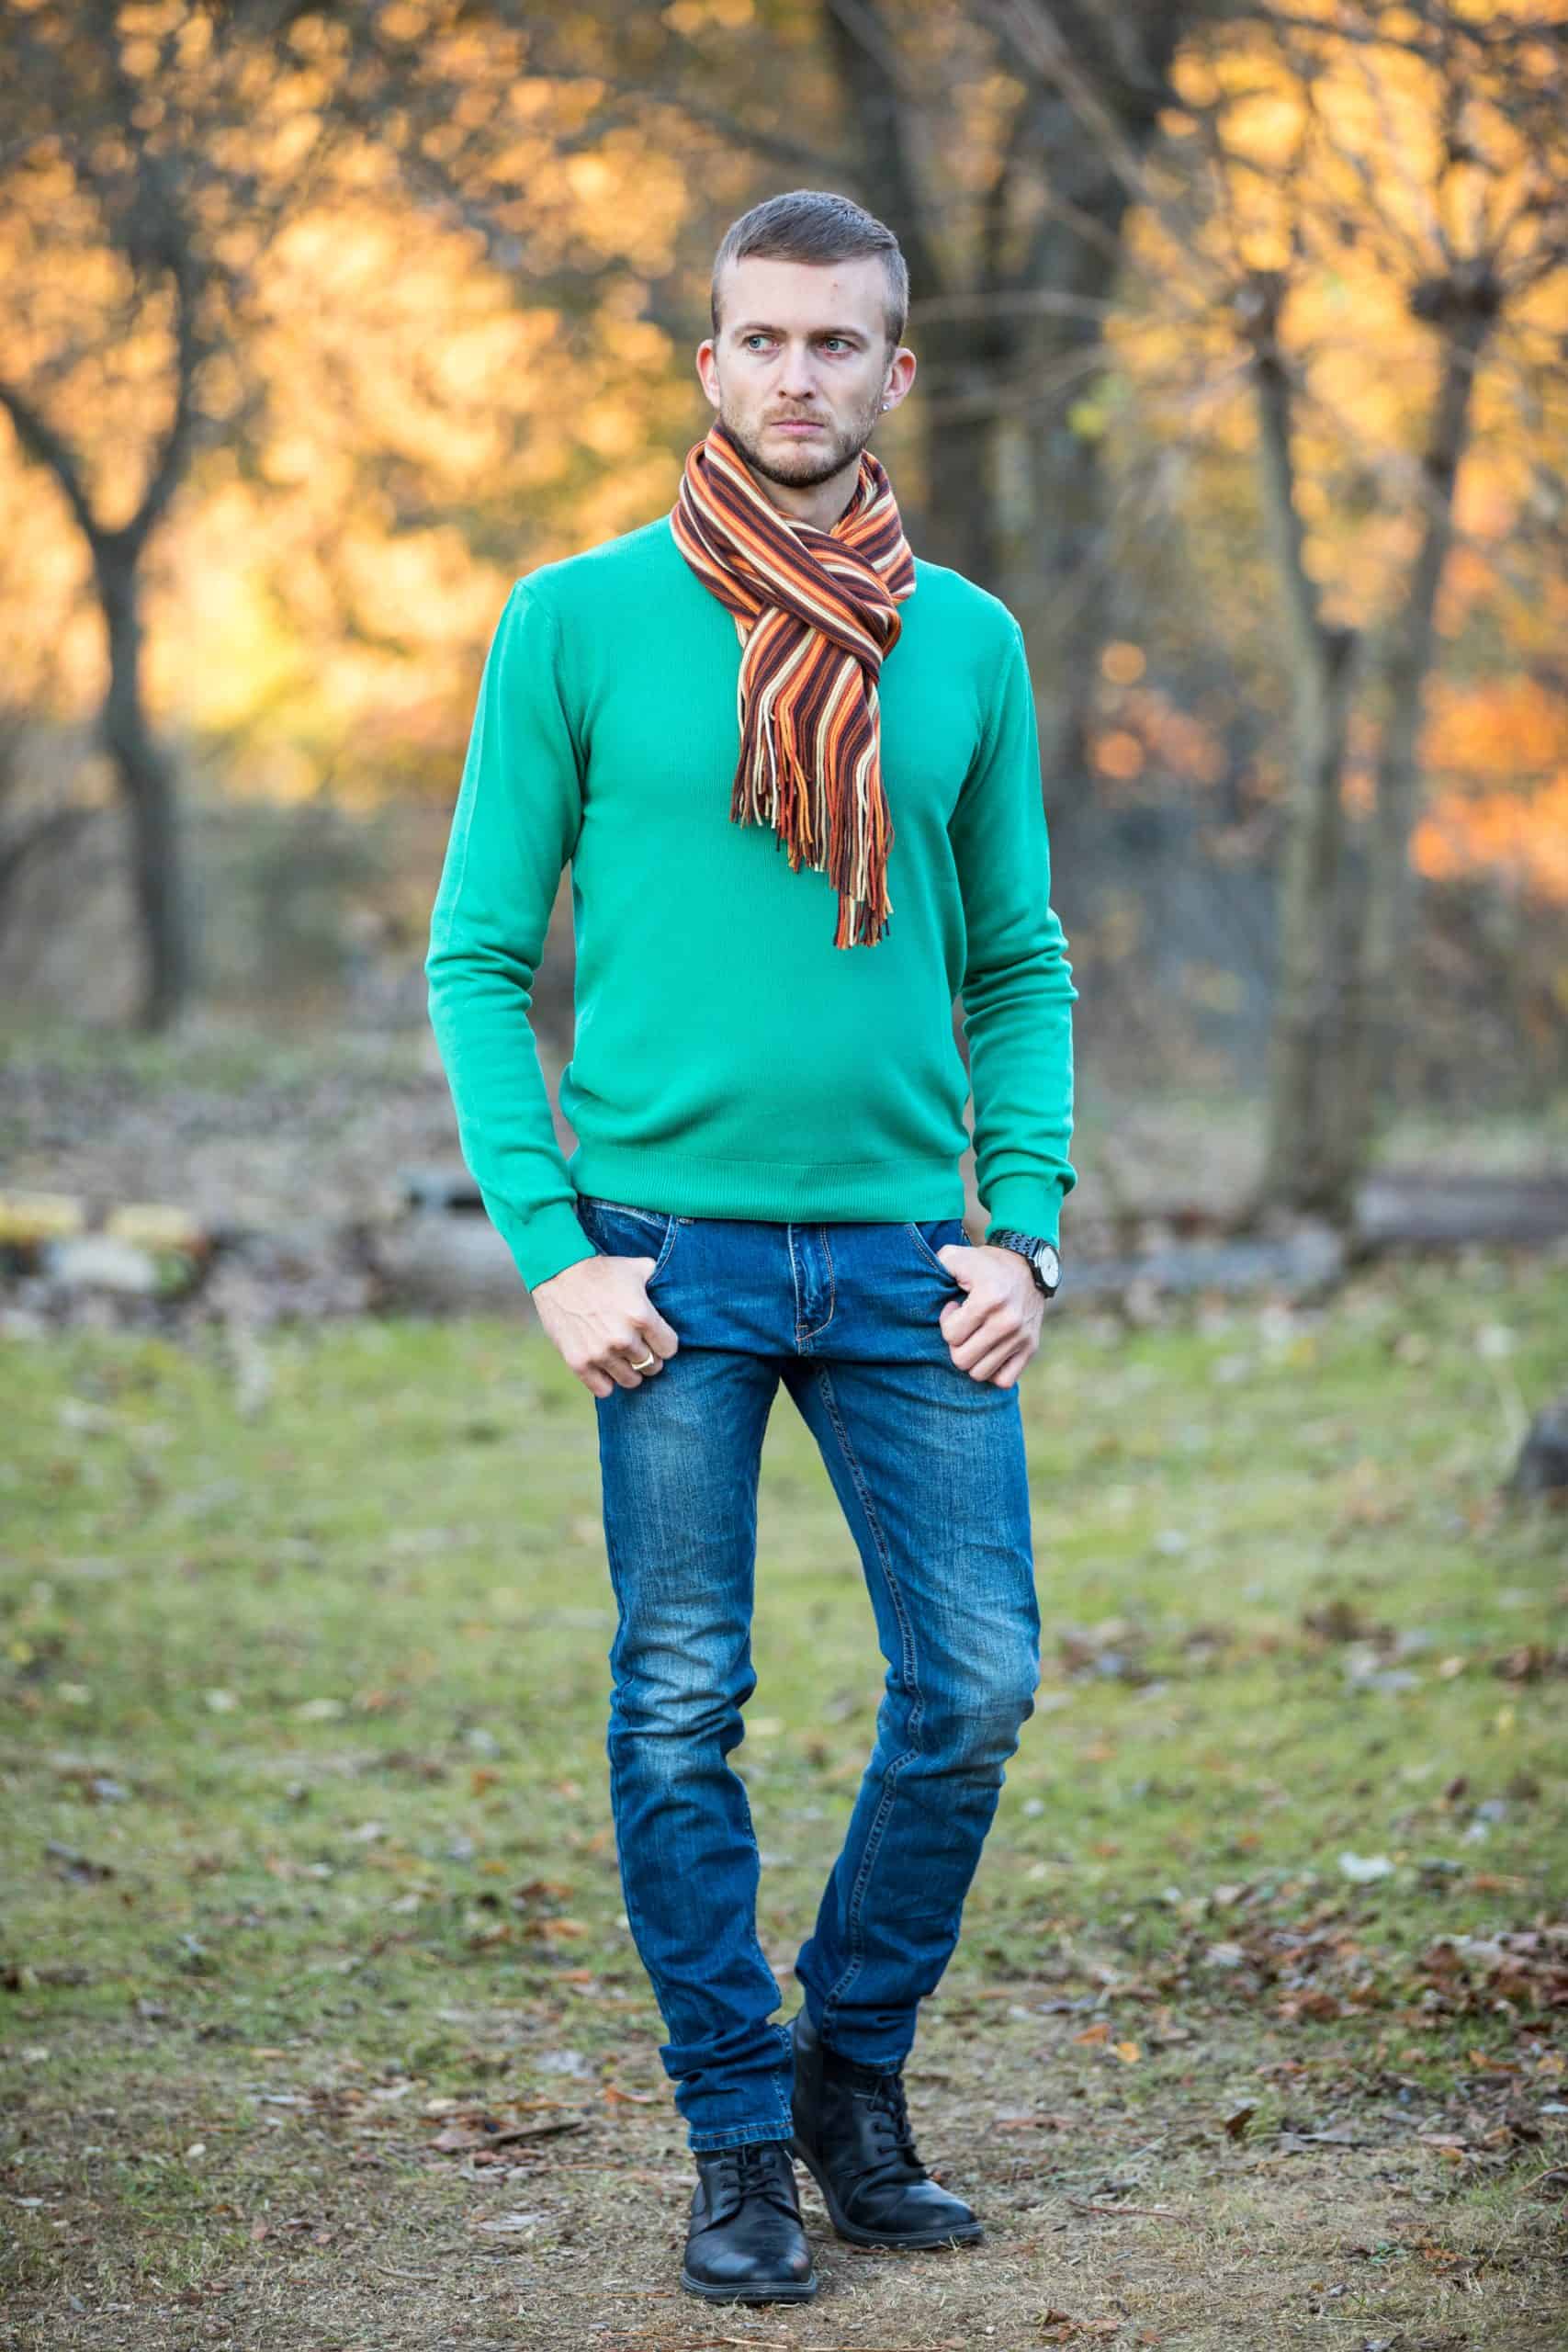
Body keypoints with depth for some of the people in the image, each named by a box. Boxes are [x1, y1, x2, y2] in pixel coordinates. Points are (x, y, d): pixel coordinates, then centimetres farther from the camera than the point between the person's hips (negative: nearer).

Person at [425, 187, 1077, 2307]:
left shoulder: (967, 643, 8)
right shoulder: (579, 623, 0)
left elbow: (1020, 970, 13)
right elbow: (478, 958, 1)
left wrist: (1025, 1229, 1)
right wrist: (551, 1249, -8)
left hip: (904, 1255, 3)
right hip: (671, 1247, -2)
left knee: (977, 1685, 0)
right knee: (682, 1714, 2)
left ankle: (857, 2067, 21)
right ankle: (739, 2140, 14)